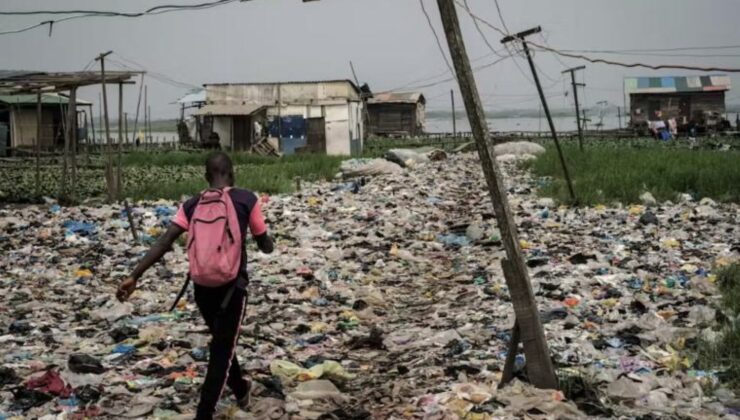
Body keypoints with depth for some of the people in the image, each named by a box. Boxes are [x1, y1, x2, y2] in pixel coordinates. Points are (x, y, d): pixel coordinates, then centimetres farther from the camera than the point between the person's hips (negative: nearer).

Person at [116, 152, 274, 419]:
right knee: (222, 350, 2)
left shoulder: (192, 205, 2)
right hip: (232, 286, -4)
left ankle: (241, 390, 45)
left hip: (202, 286, 4)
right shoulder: (246, 200, -6)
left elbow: (164, 243, -7)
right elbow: (266, 246, 2)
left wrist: (135, 275, -10)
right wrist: (268, 242, 26)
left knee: (221, 342, 25)